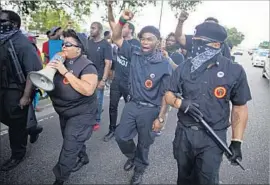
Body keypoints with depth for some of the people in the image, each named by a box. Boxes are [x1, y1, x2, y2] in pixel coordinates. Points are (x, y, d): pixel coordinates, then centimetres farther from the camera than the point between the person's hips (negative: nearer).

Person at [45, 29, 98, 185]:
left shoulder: (86, 66, -22)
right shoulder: (60, 61, 0)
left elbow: (88, 90, -36)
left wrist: (66, 72, -33)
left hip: (81, 114, -7)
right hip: (64, 112, 8)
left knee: (69, 148, 1)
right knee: (74, 141, 25)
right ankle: (83, 158, 51)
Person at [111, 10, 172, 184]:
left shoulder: (164, 65, -14)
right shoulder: (135, 53, -4)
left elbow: (166, 94, -11)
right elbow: (117, 38, -1)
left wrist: (160, 118, -11)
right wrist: (122, 21, -19)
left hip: (150, 109, -3)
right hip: (132, 104, 4)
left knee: (144, 144, 14)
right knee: (121, 136, 10)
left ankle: (139, 169, 42)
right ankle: (132, 156, 44)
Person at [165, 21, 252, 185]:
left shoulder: (235, 71, -8)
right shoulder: (184, 68, -2)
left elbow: (240, 108, -2)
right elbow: (169, 94, 5)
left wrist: (237, 141, -5)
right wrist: (179, 102, -18)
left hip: (213, 137, -2)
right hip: (184, 133, 3)